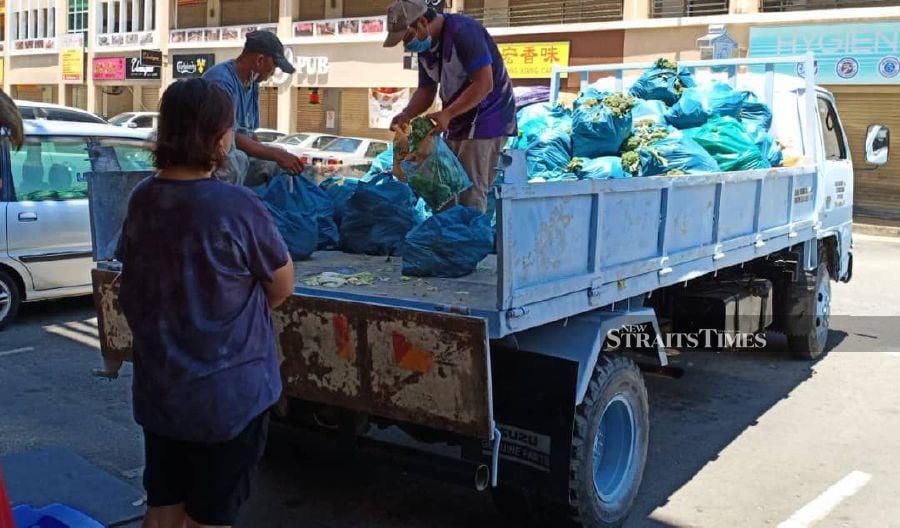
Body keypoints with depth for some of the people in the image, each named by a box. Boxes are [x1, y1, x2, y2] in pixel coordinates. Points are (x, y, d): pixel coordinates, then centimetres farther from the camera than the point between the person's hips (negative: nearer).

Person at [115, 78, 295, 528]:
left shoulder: (141, 200, -4)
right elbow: (282, 289, -8)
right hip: (226, 390, -5)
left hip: (157, 386, 6)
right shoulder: (237, 205, -21)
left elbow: (130, 291, 10)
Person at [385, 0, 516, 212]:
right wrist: (406, 115, -6)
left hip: (487, 118, -9)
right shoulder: (425, 47, 8)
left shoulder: (463, 32, -19)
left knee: (470, 193, -12)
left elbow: (484, 84, -23)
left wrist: (447, 114, -26)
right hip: (459, 122, 9)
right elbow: (425, 91, 13)